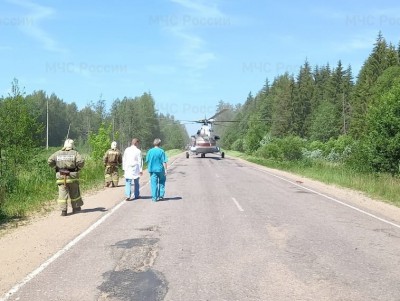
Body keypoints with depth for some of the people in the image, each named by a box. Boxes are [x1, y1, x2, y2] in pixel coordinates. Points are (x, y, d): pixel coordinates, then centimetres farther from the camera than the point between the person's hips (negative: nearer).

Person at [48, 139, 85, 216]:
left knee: (62, 194, 2)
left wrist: (56, 168, 8)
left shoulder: (58, 153, 5)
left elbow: (50, 161, -5)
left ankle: (63, 210, -4)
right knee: (74, 193, 16)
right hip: (72, 177, -1)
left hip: (61, 177, 1)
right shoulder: (74, 153, -2)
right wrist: (78, 168, 0)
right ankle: (75, 208, 28)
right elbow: (81, 161, -16)